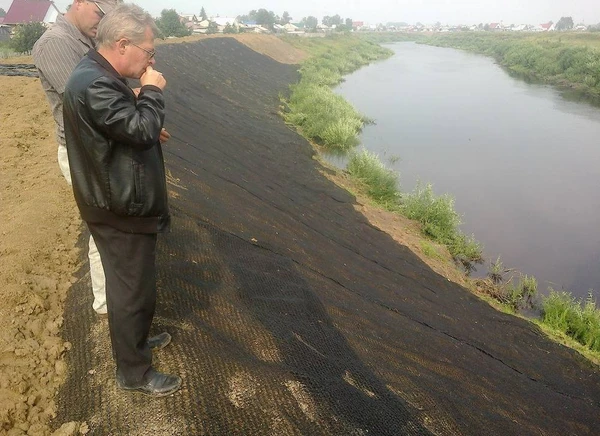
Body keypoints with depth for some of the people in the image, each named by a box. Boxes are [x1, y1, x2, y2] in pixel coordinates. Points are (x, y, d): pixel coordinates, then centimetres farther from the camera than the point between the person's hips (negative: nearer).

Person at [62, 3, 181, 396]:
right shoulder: (92, 85, -24)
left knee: (132, 282, 25)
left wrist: (146, 92, 0)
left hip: (124, 203, 11)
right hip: (121, 211, -10)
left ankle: (137, 337, 46)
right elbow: (141, 129, -29)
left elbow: (131, 128, 16)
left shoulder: (100, 76, 10)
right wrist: (153, 91, -14)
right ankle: (134, 372, 20)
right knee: (133, 288, 3)